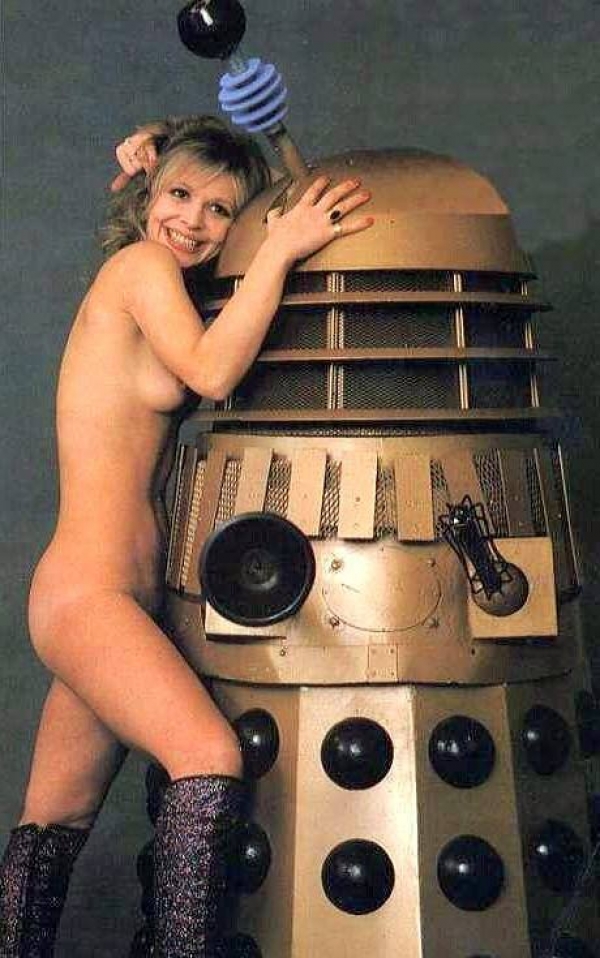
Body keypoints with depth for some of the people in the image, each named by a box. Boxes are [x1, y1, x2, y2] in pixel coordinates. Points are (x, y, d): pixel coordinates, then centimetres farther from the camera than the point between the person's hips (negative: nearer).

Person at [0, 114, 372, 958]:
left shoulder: (160, 288, 20)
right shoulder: (138, 263, -4)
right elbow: (212, 373, -17)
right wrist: (280, 250, -12)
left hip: (121, 599, 10)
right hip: (89, 593, -10)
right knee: (211, 760, -24)